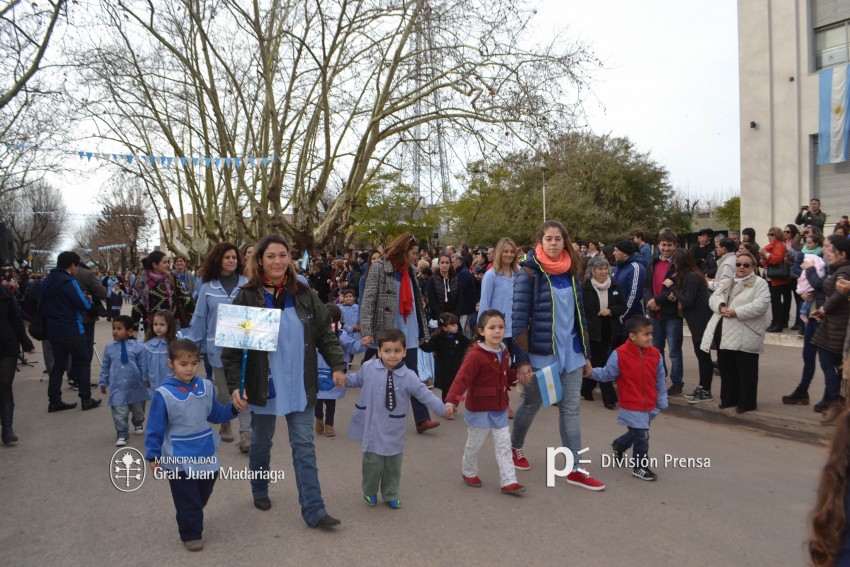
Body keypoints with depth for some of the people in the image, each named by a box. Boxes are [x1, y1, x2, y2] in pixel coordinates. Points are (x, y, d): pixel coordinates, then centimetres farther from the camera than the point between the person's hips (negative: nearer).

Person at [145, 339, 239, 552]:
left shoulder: (206, 387, -4)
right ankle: (191, 534, 29)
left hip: (207, 455, 5)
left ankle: (192, 524, 46)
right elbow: (155, 428, -10)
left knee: (202, 497, 21)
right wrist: (153, 456, -7)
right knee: (187, 501, 8)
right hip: (179, 460, -5)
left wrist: (234, 408, -7)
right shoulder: (164, 394, -17)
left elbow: (215, 415, 8)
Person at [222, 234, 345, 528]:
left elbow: (325, 335, 5)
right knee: (261, 443, 17)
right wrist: (235, 385, -16)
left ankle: (314, 510, 8)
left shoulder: (304, 295, 1)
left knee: (304, 447, 3)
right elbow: (231, 347, -8)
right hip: (263, 387, -1)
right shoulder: (247, 298, -8)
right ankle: (260, 491, 43)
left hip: (301, 388, 2)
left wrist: (338, 365, -7)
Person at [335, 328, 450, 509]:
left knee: (393, 465, 13)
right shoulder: (368, 368, -7)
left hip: (393, 431, 0)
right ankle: (370, 492, 32)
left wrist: (443, 409, -8)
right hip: (372, 427, 0)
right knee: (373, 462, 6)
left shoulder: (409, 377, -12)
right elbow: (357, 379, 13)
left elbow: (425, 395, -6)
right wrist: (344, 380, -4)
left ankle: (391, 494, 35)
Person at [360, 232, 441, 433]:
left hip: (409, 334, 5)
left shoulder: (408, 270, 13)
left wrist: (422, 330, 15)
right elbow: (367, 301, -13)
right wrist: (366, 332, -21)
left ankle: (422, 419, 3)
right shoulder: (380, 267, -7)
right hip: (386, 333, -5)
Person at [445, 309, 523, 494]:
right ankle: (469, 473, 36)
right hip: (479, 410, -6)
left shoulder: (504, 353, 3)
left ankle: (508, 481, 12)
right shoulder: (476, 355, -23)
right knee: (475, 444, 13)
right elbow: (462, 379, -29)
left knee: (504, 445, 6)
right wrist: (452, 401, -39)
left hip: (500, 409, 6)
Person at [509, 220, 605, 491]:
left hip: (571, 352, 5)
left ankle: (575, 469, 13)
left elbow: (579, 315, 14)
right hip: (541, 353, -5)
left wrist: (586, 354, 14)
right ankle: (515, 447, 37)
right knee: (531, 404, 12)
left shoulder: (571, 272, 8)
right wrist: (521, 360, -17)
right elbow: (518, 320, -13)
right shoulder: (529, 273, -10)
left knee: (571, 409, 6)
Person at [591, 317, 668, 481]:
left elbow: (660, 381, 6)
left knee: (636, 434, 20)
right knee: (641, 436, -5)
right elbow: (607, 374, -9)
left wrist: (661, 403, 9)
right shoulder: (620, 354, -17)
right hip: (631, 407, -6)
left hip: (649, 406, 6)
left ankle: (617, 447, 49)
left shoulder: (655, 354, -3)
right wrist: (590, 371, -25)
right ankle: (639, 467, 16)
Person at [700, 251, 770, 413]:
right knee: (727, 369, 14)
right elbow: (713, 298, 8)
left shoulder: (759, 283, -2)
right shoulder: (726, 283, 19)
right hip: (724, 333, 6)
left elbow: (760, 305, -16)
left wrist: (736, 312, -20)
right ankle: (728, 399, 25)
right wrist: (721, 306, -14)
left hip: (745, 336, -6)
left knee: (745, 371, 1)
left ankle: (747, 402, 12)